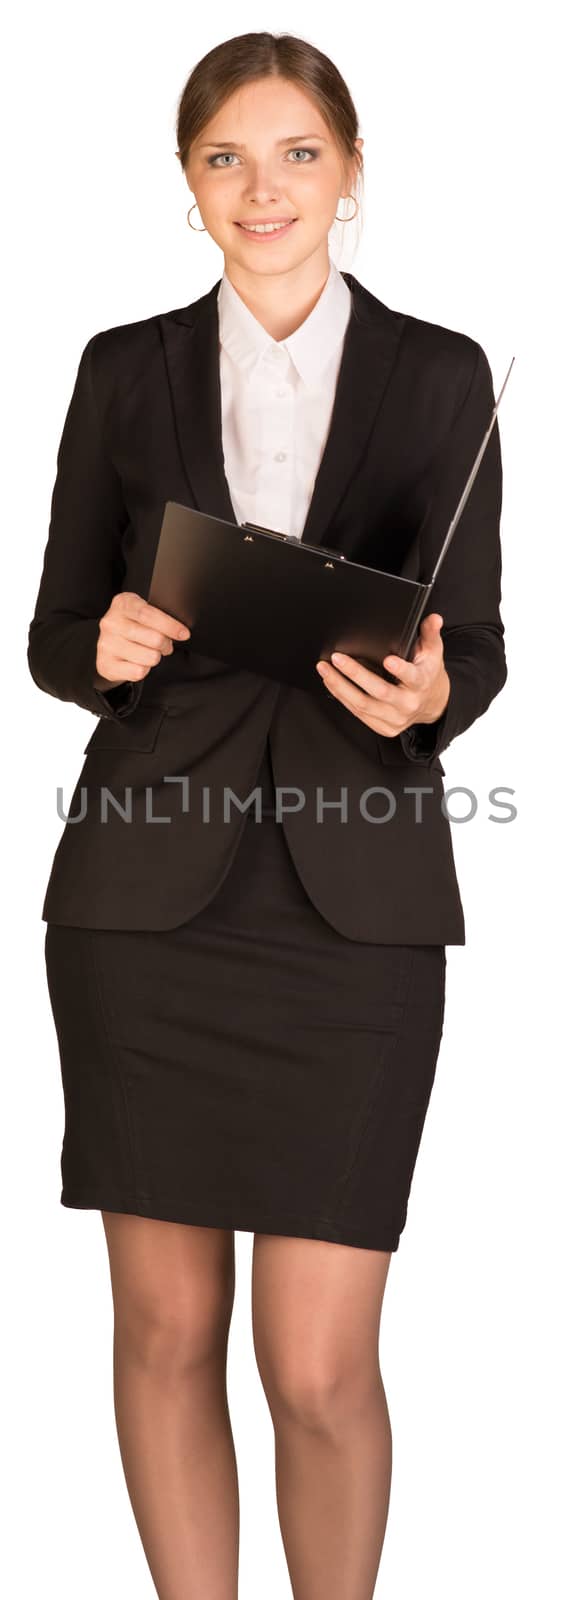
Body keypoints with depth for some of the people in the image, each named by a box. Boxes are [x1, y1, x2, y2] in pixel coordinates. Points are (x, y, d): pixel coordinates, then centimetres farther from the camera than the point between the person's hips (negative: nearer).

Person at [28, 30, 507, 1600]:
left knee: (320, 1367, -4)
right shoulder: (126, 370, 8)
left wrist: (428, 692, -16)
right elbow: (55, 633, 11)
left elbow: (477, 644, 6)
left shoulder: (440, 375, 6)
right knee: (167, 1325, 8)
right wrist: (107, 645, -12)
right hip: (151, 893, 2)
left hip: (352, 901, -1)